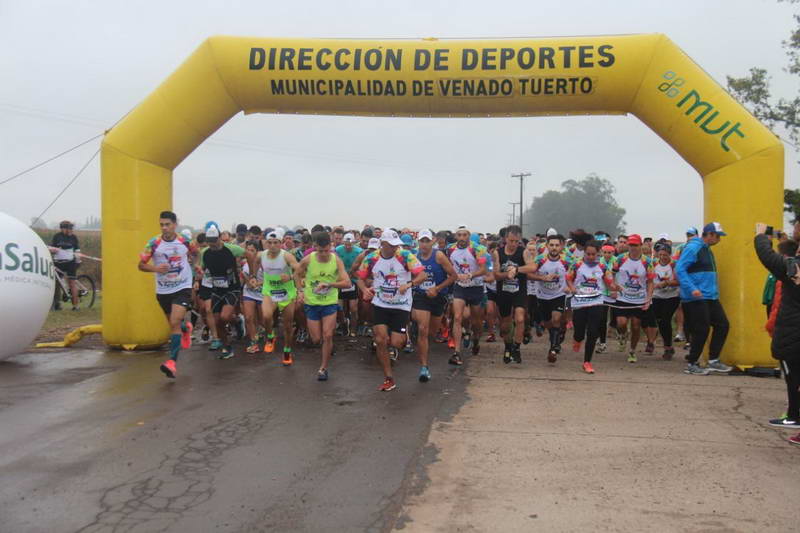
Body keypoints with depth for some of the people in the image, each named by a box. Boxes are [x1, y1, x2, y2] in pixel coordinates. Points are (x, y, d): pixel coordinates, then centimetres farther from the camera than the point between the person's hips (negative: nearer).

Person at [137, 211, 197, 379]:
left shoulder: (185, 241, -5)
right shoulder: (154, 243, -7)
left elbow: (196, 253, 18)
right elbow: (141, 265, -5)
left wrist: (193, 264, 8)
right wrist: (156, 268, -20)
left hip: (182, 288, -3)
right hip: (162, 291, 3)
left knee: (175, 322, -18)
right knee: (173, 323, 17)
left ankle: (172, 361, -20)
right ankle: (186, 329, 54)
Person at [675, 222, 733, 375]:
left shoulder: (707, 250, 17)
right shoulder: (693, 247, -12)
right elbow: (679, 269, -20)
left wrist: (715, 291, 22)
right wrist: (692, 289, -27)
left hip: (711, 297, 10)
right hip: (696, 298, -9)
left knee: (722, 325, 8)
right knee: (702, 331, -6)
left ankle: (713, 361, 17)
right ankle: (692, 364, 8)